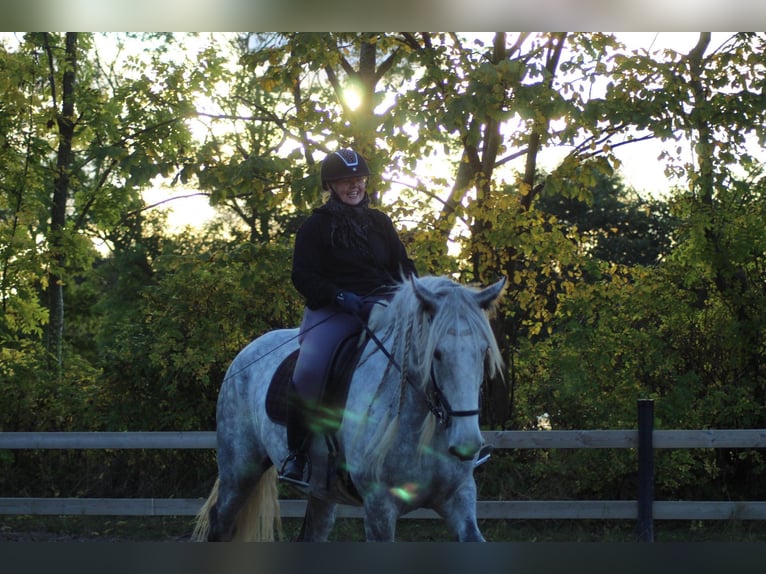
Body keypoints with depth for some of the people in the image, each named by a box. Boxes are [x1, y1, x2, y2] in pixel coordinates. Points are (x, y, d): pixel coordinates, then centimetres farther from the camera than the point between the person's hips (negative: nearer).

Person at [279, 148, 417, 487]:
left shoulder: (379, 222, 17)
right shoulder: (316, 226, 5)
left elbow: (403, 265, 18)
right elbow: (303, 276, -4)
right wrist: (342, 298, -19)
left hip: (382, 304, 4)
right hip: (332, 311, -4)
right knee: (310, 367, -31)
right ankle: (296, 452, -17)